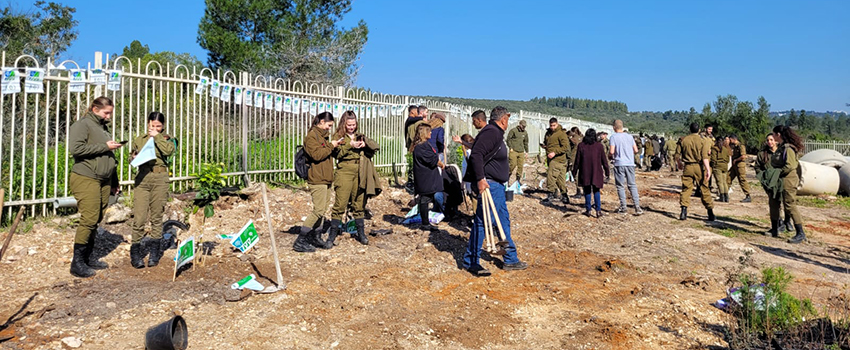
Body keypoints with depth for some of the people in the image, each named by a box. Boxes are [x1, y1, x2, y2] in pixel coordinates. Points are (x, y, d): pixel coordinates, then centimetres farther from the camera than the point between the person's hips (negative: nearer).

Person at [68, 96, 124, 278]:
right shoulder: (82, 125, -5)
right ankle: (77, 262, -2)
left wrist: (114, 182, 23)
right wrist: (105, 147, -16)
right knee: (89, 219, -10)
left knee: (96, 220, 9)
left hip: (104, 180, 8)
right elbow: (76, 148, -20)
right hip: (86, 179, -8)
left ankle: (89, 257, 18)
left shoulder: (103, 127, 21)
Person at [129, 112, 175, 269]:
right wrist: (134, 158, -2)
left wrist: (157, 136, -6)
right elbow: (131, 157, 20)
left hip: (160, 179, -1)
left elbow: (169, 151, -12)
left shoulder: (166, 139, 9)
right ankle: (135, 251, 4)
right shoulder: (139, 140, 14)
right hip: (142, 179, 1)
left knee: (156, 217, 5)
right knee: (139, 217, -6)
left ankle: (155, 252, 15)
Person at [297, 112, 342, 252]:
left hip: (325, 179, 10)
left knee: (323, 209, 12)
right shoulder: (311, 136, -9)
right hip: (317, 179, -10)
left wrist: (335, 145, 14)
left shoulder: (323, 135, 21)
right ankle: (300, 242, -8)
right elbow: (316, 155, -20)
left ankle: (316, 238, 21)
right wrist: (330, 146, -13)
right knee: (319, 210, -12)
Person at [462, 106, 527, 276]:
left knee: (504, 221, 15)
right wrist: (480, 179, -30)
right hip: (488, 185, -11)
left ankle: (510, 260, 25)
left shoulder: (496, 133, 18)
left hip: (497, 185, 11)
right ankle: (470, 261, 2)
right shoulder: (491, 132, -14)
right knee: (482, 221, -7)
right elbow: (476, 155, -25)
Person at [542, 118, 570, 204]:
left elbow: (565, 147, -16)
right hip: (551, 159, 8)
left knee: (551, 176, -10)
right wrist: (544, 146, 8)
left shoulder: (561, 133, -9)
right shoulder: (548, 133, 15)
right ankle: (564, 196, 20)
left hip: (558, 159, -8)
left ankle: (551, 195, -2)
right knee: (561, 178, 12)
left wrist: (555, 152, -21)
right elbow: (545, 142, 31)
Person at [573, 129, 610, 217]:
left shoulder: (581, 145, -2)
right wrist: (607, 172, 10)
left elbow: (577, 160, 0)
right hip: (596, 172, 0)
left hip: (585, 172, 0)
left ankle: (588, 210, 11)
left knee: (587, 191, 10)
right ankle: (598, 210, -2)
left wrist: (574, 172, 8)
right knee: (596, 190, 9)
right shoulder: (599, 145, 0)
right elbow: (604, 160, 3)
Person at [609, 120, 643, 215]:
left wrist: (609, 154, 8)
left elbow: (611, 151, -13)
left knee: (620, 186, 4)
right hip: (630, 163, 4)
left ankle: (623, 207, 5)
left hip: (619, 164, -4)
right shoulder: (629, 136, 8)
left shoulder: (614, 137, -5)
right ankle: (637, 207, 2)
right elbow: (636, 151, 7)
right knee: (632, 185, 8)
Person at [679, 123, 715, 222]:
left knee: (686, 189, 3)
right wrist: (708, 170, -15)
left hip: (688, 167, 1)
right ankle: (711, 213, 12)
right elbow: (704, 157, -12)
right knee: (705, 189, 6)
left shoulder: (684, 140, 3)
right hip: (699, 167, -1)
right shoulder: (702, 141, -4)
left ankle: (684, 212, -8)